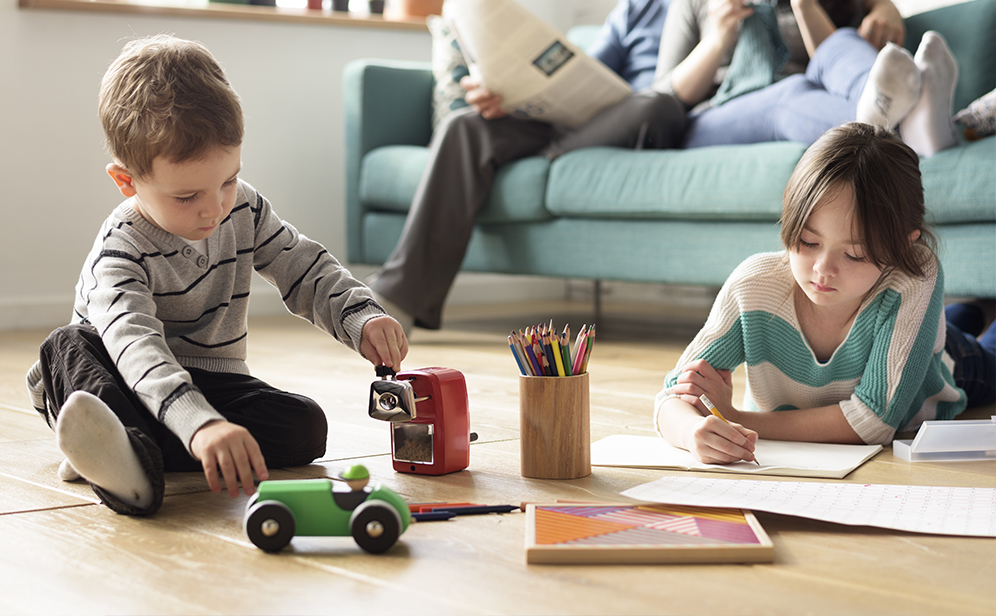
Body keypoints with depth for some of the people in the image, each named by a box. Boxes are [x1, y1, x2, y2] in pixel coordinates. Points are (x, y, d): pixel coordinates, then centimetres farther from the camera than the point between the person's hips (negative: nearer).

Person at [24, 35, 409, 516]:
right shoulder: (120, 253, -23)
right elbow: (137, 346, -40)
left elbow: (307, 271, 4)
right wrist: (199, 424, -58)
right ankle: (133, 464, -59)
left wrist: (362, 318, -19)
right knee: (68, 346, -31)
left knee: (306, 427, -23)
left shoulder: (245, 211, -5)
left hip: (212, 382, 4)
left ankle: (125, 449, -35)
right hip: (131, 386, -3)